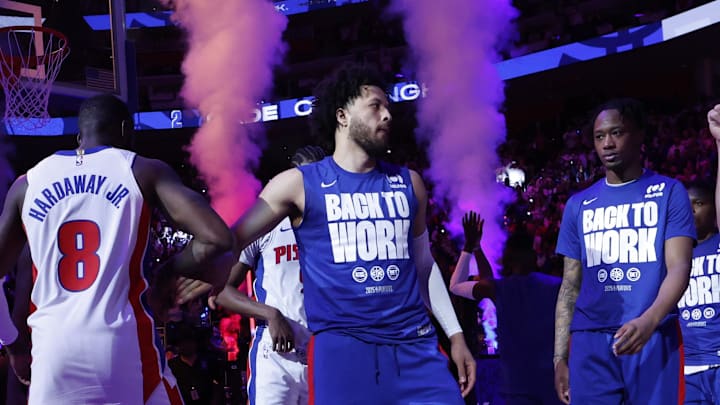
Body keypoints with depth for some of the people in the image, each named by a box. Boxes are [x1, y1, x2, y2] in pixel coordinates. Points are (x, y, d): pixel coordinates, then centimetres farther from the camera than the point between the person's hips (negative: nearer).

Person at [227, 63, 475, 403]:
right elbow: (231, 240, 0)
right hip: (341, 348, -3)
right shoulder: (300, 184, 2)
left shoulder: (408, 183, 14)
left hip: (415, 346, 3)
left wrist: (455, 335, 16)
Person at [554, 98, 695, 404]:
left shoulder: (669, 193, 6)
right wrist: (559, 357, 7)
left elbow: (679, 267, -6)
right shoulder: (578, 205, 16)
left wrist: (649, 321, -24)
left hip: (655, 338, -3)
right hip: (590, 340, 3)